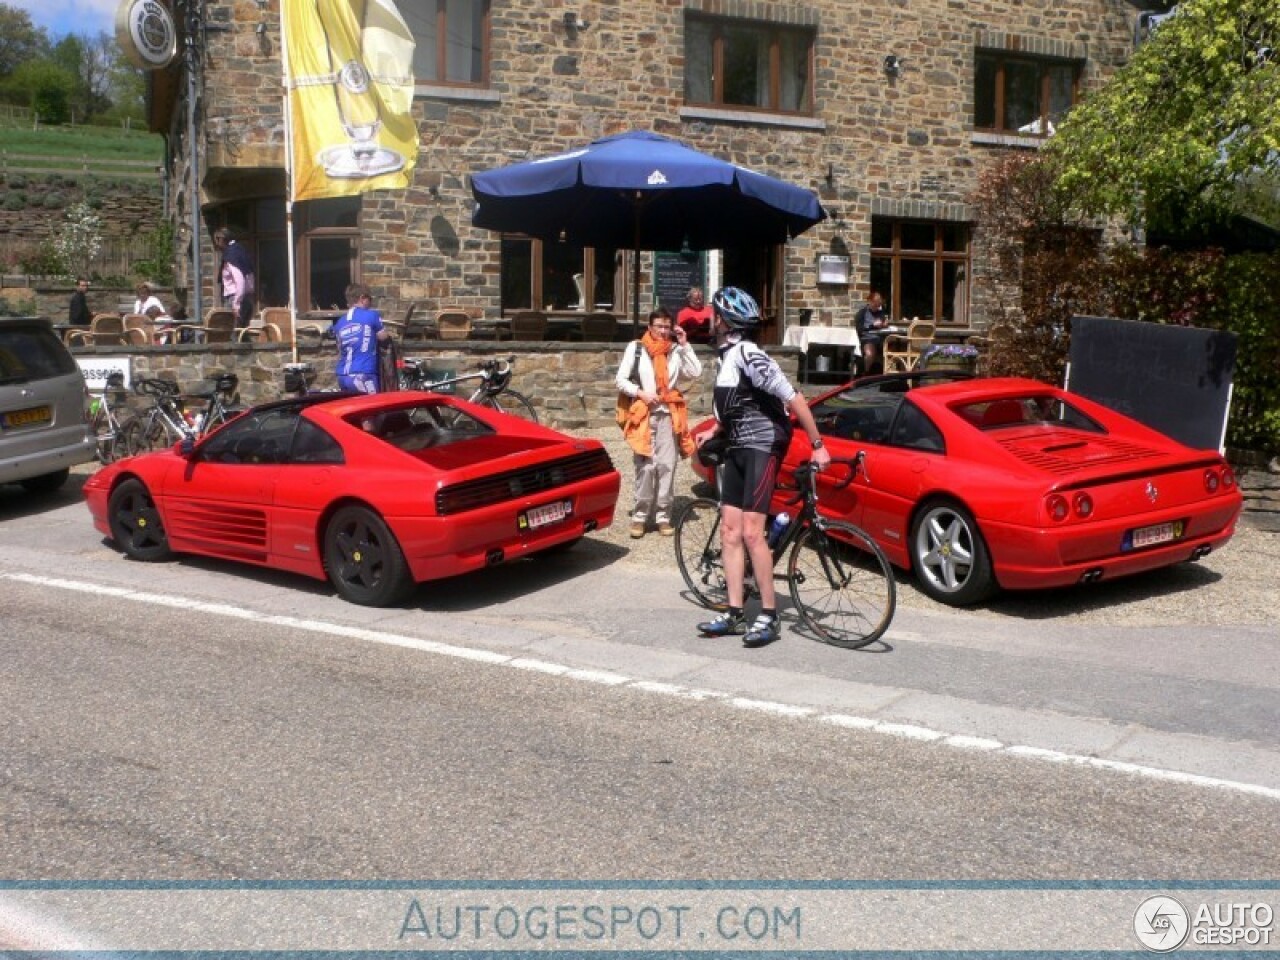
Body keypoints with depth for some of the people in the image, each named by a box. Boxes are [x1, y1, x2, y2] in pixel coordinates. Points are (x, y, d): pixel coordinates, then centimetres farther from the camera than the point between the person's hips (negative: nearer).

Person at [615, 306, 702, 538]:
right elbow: (620, 380, 3)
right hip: (644, 414, -2)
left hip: (669, 415, 2)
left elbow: (695, 372, -5)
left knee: (667, 466, 0)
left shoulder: (676, 350, 7)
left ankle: (663, 515, 8)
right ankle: (640, 515, 3)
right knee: (646, 466, -6)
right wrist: (640, 393, -11)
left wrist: (684, 345, -7)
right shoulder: (635, 348, 3)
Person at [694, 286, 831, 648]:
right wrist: (712, 432, 19)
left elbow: (793, 398, -22)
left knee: (751, 532, -12)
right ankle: (734, 614, 11)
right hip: (737, 448, 9)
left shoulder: (747, 354, -19)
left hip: (763, 448, -9)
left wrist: (817, 445, -22)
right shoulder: (726, 355, 10)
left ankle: (769, 616, -2)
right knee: (730, 530, 6)